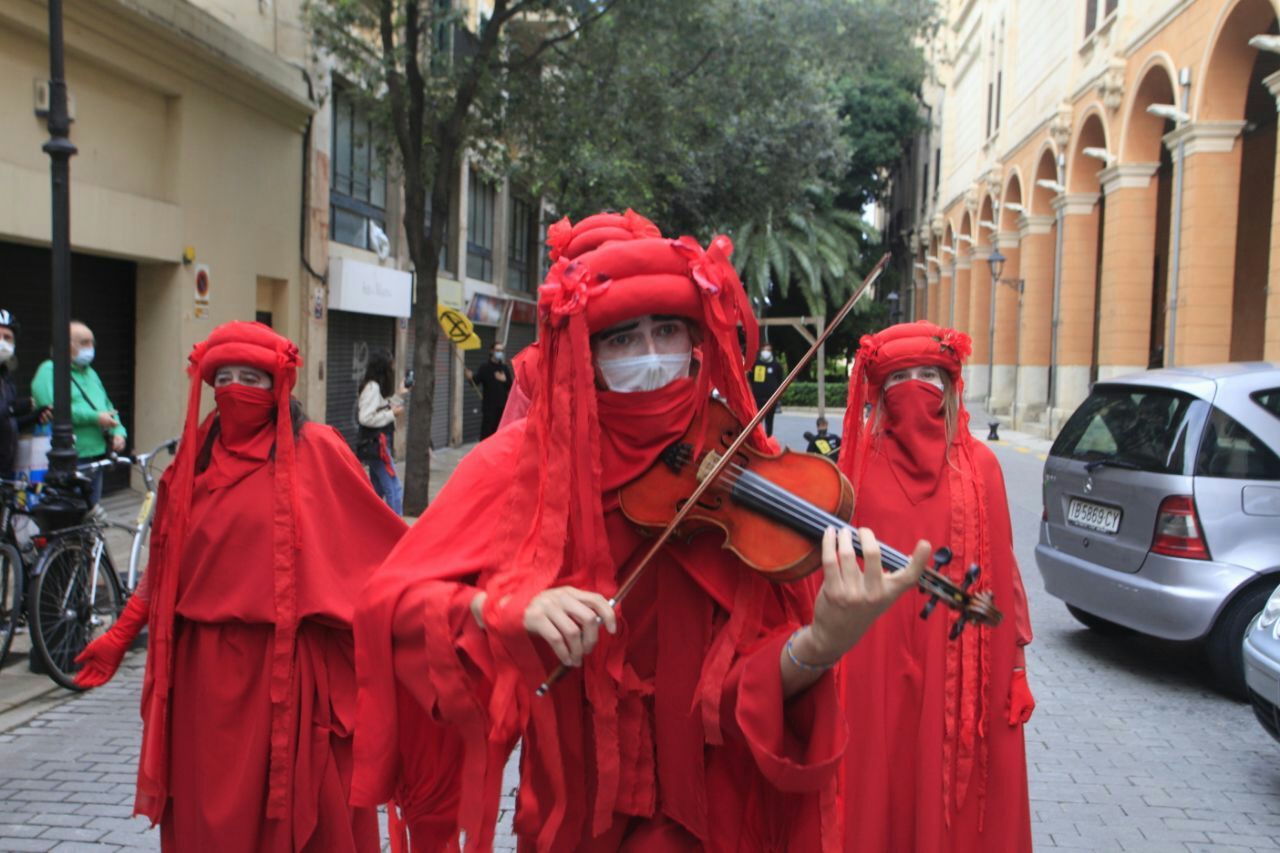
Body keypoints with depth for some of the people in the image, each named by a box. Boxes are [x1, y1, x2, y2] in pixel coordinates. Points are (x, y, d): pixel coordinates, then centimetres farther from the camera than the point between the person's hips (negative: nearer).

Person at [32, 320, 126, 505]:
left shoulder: (90, 372, 20)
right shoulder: (49, 371, -5)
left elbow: (108, 407, 22)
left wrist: (118, 431, 2)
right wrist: (95, 417, -20)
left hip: (95, 456, 8)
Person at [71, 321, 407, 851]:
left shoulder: (313, 449, -4)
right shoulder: (198, 455, 8)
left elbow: (372, 539, -3)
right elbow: (166, 562, 15)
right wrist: (120, 636, 15)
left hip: (287, 661, -4)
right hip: (206, 664, 4)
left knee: (292, 801, 4)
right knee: (208, 806, 11)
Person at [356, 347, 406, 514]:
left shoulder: (376, 387, 12)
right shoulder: (372, 387, -17)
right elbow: (366, 418, -25)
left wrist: (400, 395, 15)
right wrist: (392, 414, -17)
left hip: (378, 445, 10)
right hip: (376, 446, -10)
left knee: (377, 490, 15)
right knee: (394, 489, -10)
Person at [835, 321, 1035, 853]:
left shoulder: (978, 466, 2)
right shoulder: (861, 464, 2)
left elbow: (1001, 569, 3)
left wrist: (1014, 662, 2)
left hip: (958, 662, 0)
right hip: (877, 660, 0)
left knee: (955, 787, 9)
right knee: (883, 789, 8)